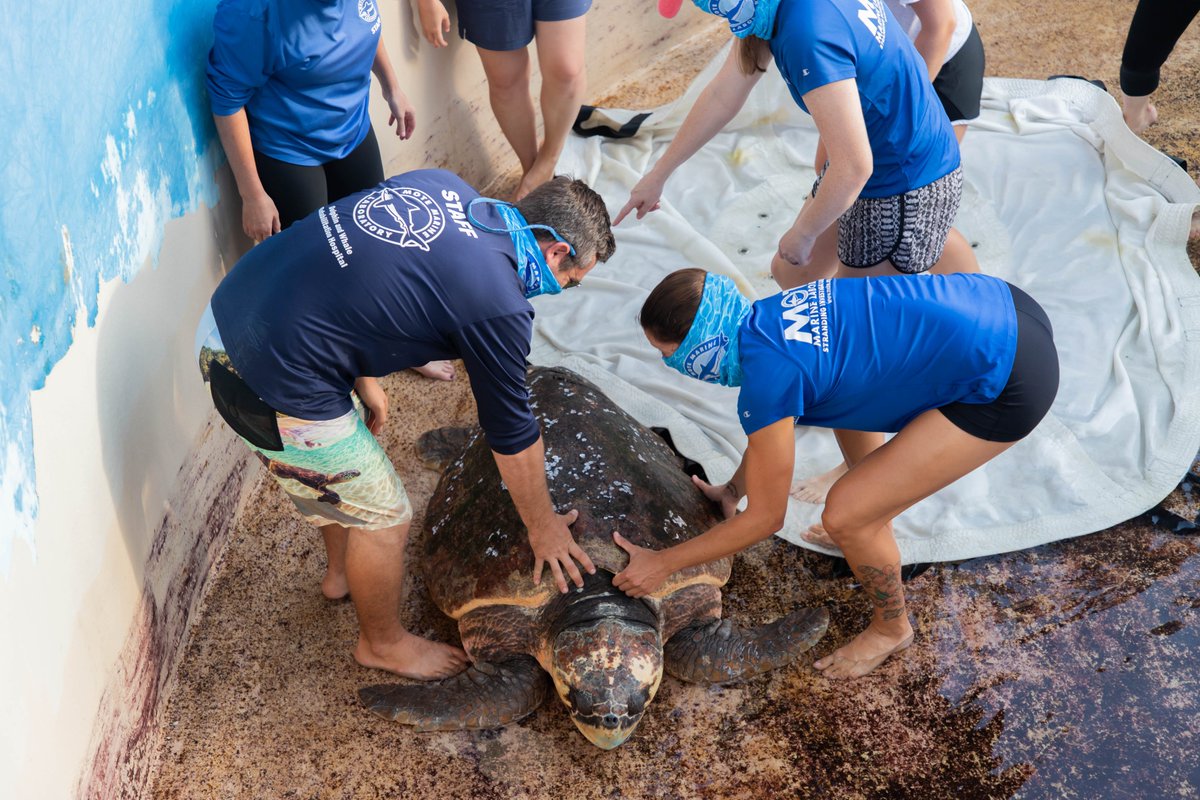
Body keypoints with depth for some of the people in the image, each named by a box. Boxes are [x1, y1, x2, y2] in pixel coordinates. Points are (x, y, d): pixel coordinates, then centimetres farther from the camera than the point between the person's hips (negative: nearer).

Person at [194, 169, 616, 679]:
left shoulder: (442, 184, 5)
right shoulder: (498, 306, -17)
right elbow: (513, 435, -5)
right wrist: (543, 527, 10)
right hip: (272, 385, -9)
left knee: (345, 467, 32)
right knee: (384, 520, 12)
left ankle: (342, 572, 57)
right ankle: (383, 644, 37)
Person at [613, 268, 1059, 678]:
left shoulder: (768, 377, -19)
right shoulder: (766, 317, 4)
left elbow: (765, 518, -7)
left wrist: (661, 564, 1)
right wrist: (732, 490, 31)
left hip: (1011, 383, -9)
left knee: (845, 515, -4)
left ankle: (891, 629, 26)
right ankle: (873, 532, 45)